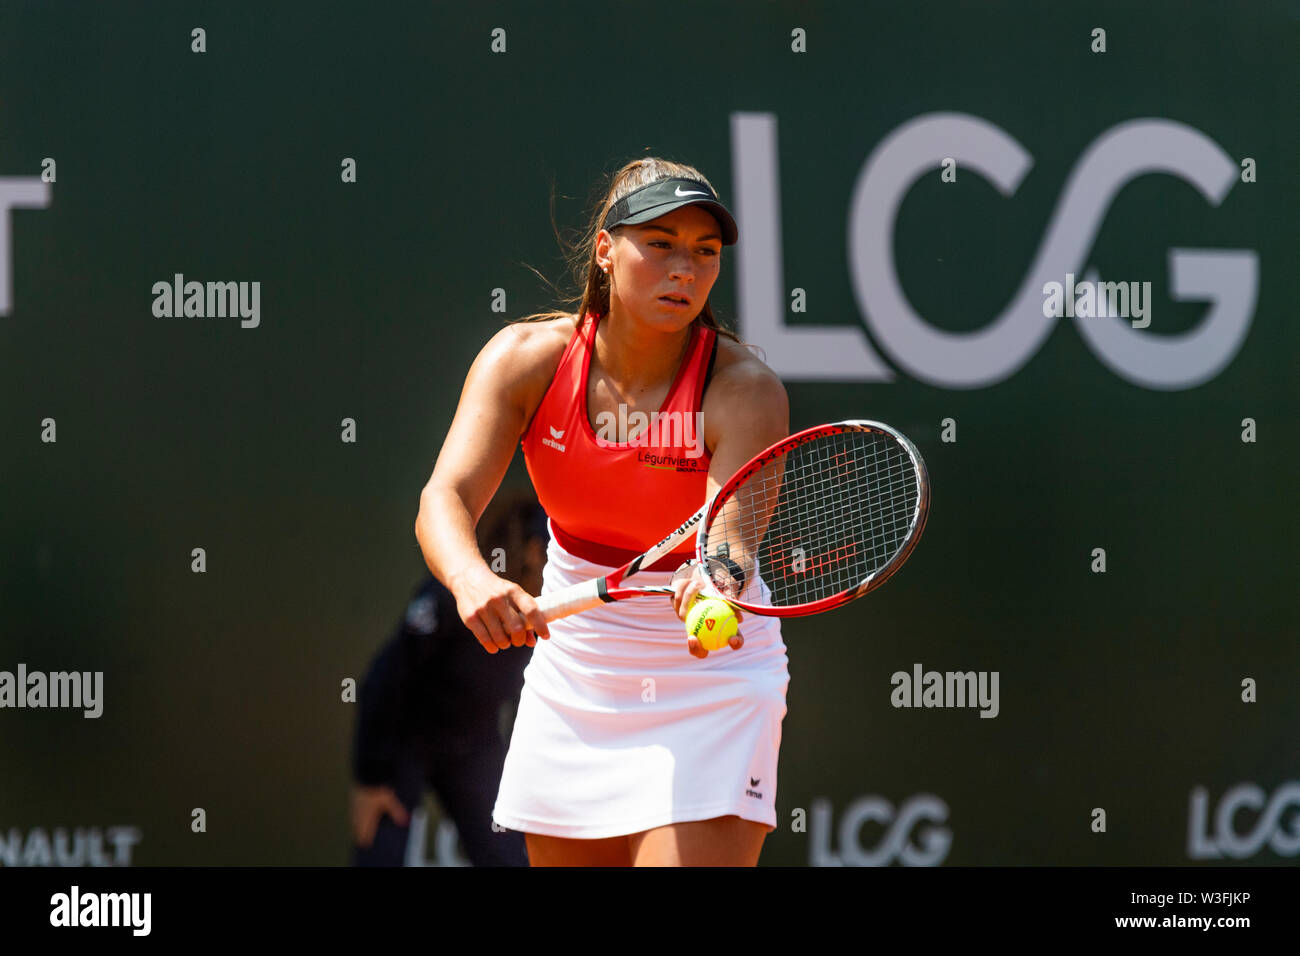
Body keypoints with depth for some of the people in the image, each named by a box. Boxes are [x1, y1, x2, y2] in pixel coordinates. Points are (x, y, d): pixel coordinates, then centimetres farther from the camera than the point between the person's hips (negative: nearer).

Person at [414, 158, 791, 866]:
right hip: (573, 673, 3)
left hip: (709, 690, -3)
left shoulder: (746, 389, -18)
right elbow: (444, 500, -23)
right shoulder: (526, 358, -11)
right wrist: (472, 581, -45)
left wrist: (713, 593, -56)